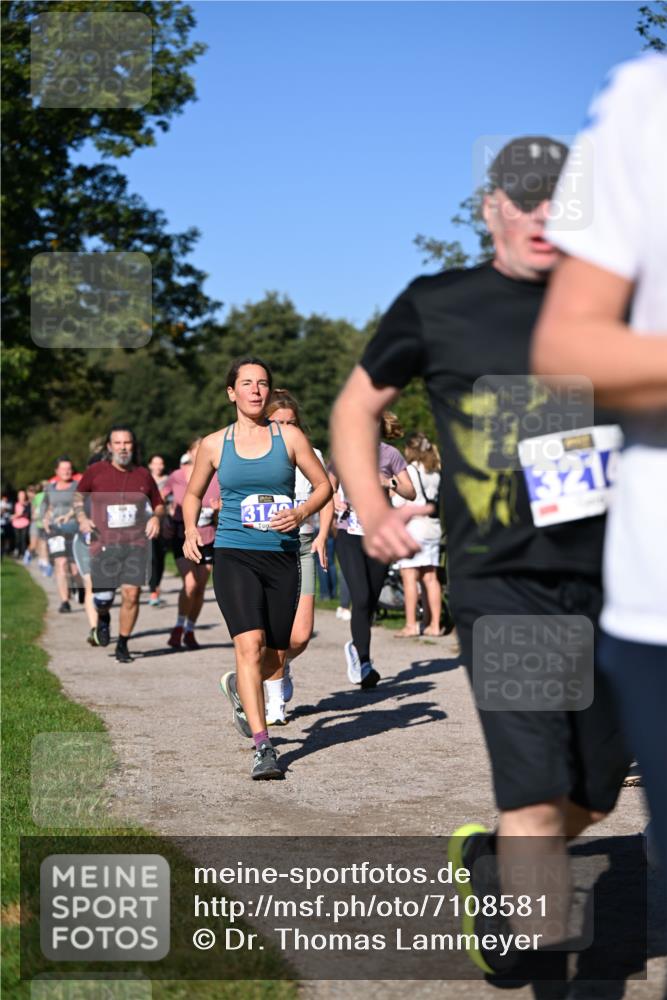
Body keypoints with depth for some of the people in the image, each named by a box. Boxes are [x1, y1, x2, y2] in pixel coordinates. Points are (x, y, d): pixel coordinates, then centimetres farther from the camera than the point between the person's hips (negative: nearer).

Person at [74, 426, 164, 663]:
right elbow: (78, 495, 17)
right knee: (103, 598, -2)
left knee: (131, 595, -9)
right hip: (104, 545, -1)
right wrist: (82, 517, 0)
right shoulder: (95, 472, 1)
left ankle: (122, 645, 9)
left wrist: (156, 517, -3)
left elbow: (159, 504, 19)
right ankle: (103, 618, 36)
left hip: (136, 543, 1)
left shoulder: (143, 475, 7)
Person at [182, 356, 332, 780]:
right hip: (234, 555, -1)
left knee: (276, 658, 10)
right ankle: (263, 748, -19)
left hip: (282, 556, 2)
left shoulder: (289, 436, 3)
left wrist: (302, 512, -12)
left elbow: (324, 484, 7)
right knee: (251, 644, -20)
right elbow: (193, 494, 18)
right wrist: (191, 529, 0)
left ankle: (239, 686, 46)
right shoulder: (214, 444, 5)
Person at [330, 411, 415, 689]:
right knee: (361, 598, -15)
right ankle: (364, 663, -10)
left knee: (371, 601, 7)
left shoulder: (389, 454, 1)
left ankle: (356, 647, 32)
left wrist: (389, 482, -16)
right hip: (349, 534, -1)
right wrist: (333, 500, -6)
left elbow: (411, 493, 2)